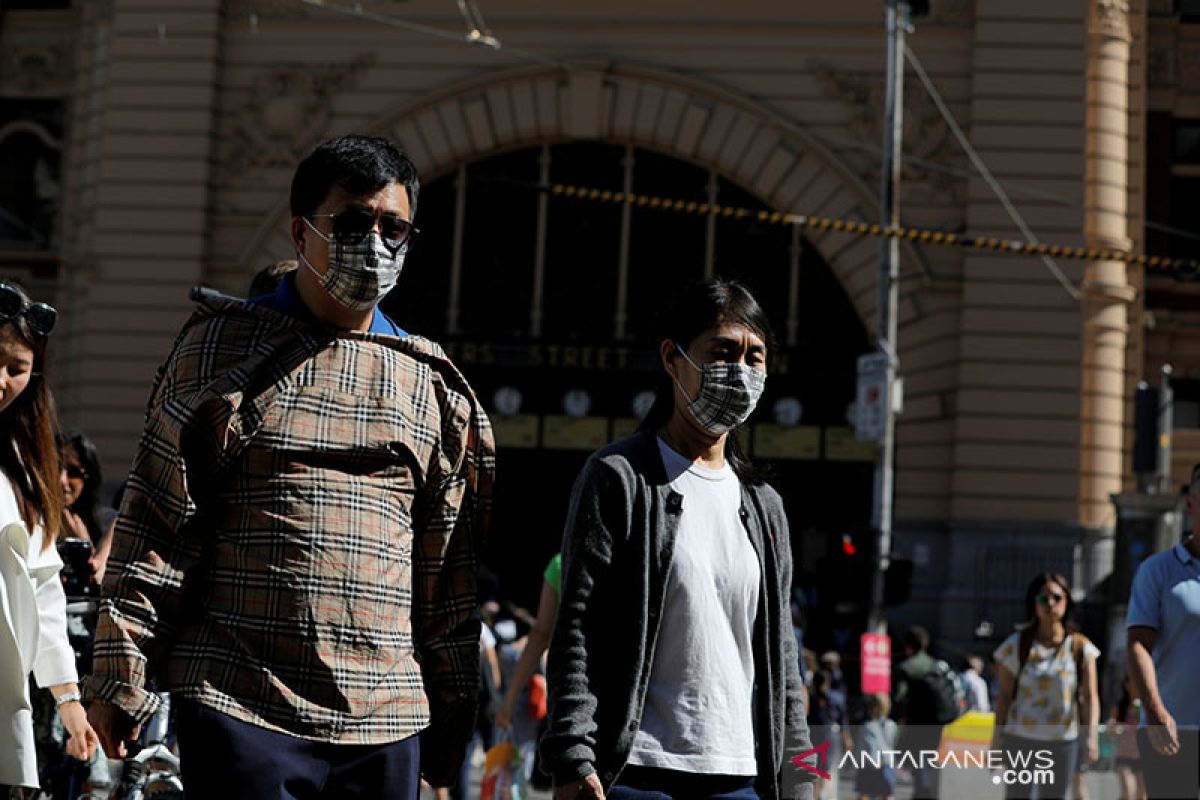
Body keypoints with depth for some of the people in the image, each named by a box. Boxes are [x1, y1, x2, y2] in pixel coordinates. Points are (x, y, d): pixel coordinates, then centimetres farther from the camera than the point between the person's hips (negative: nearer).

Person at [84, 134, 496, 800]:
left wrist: (452, 708, 15)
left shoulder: (431, 384, 14)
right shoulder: (221, 347, 6)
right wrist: (120, 672, -3)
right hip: (240, 710, -3)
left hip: (386, 722, 3)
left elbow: (449, 567, 16)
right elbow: (156, 518, 3)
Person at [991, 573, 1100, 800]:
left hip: (1063, 742, 1)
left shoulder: (1081, 647, -1)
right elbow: (1004, 696, 2)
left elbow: (1090, 696, -8)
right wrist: (996, 743, 0)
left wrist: (1091, 734, -24)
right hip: (1020, 740, -1)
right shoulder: (1017, 645, -1)